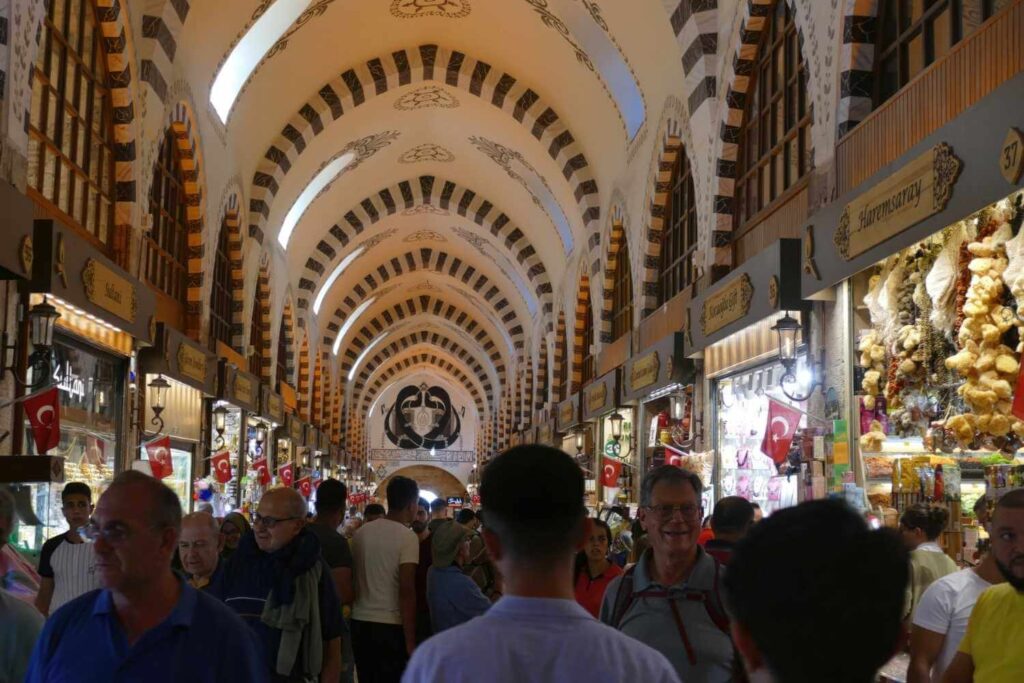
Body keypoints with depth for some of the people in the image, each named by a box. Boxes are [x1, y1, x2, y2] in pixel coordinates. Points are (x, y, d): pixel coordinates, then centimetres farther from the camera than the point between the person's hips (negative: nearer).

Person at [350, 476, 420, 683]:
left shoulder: (361, 532, 8)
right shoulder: (407, 537, -10)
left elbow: (353, 579, 14)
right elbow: (406, 591, -15)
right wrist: (410, 641, -14)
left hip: (360, 622, 6)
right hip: (390, 626, -6)